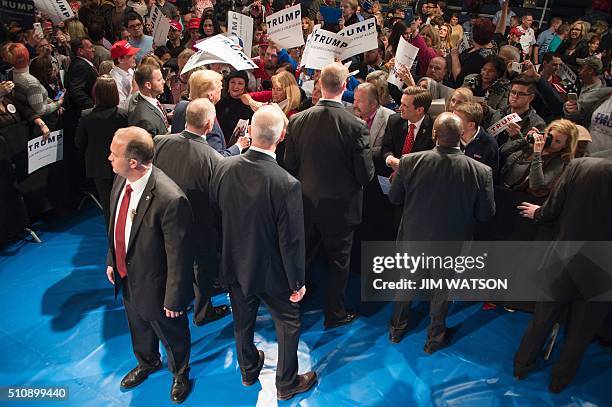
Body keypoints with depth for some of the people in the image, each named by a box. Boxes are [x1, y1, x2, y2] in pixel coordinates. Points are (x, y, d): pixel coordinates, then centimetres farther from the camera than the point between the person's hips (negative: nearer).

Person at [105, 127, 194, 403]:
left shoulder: (170, 199, -37)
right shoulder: (121, 179, -12)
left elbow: (179, 256, -27)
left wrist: (174, 299, -18)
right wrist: (112, 261, 11)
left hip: (155, 285, -7)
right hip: (127, 277, 7)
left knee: (171, 334, 22)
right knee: (138, 327, 33)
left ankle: (180, 374, 54)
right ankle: (147, 363, 65)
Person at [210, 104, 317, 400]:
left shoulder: (223, 168, -17)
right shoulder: (287, 184, -31)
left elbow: (214, 213, -1)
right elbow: (291, 241, -23)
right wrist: (297, 282, -7)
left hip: (234, 264, 5)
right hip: (270, 271, -4)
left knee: (243, 321, 26)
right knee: (288, 324, 21)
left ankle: (248, 370, 52)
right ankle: (286, 384, 40)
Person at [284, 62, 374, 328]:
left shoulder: (297, 120, -11)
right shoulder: (356, 126, -20)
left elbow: (289, 165, -3)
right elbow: (365, 174, -15)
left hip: (305, 202, 3)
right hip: (340, 206, -3)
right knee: (339, 260, 15)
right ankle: (335, 314, 28)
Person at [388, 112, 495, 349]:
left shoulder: (410, 162, -23)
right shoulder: (481, 171, -23)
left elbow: (394, 198, -8)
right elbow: (486, 214, -10)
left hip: (413, 237, 1)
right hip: (450, 242, 0)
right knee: (441, 288, 22)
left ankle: (397, 329, 45)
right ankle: (435, 339, 41)